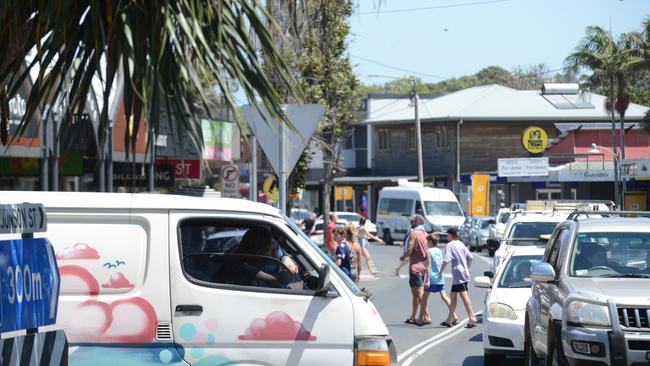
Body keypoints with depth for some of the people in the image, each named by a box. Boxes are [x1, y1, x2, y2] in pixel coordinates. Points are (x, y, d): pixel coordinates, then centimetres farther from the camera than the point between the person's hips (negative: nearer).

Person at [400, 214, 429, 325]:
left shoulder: (414, 234, -11)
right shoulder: (425, 234, 12)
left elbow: (409, 250, -16)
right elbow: (428, 253, 12)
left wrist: (403, 257, 1)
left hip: (415, 266, -8)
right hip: (423, 266, 8)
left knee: (419, 293, -10)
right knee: (416, 293, 15)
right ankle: (413, 317, 21)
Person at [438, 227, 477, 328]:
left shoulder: (450, 245, -9)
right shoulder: (461, 244, 15)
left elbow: (446, 260, -19)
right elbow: (470, 257, 17)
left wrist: (441, 272, -11)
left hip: (458, 275, -9)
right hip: (464, 273, 9)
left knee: (464, 295, -14)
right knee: (453, 295, 18)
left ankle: (472, 319, -22)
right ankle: (450, 319, 25)